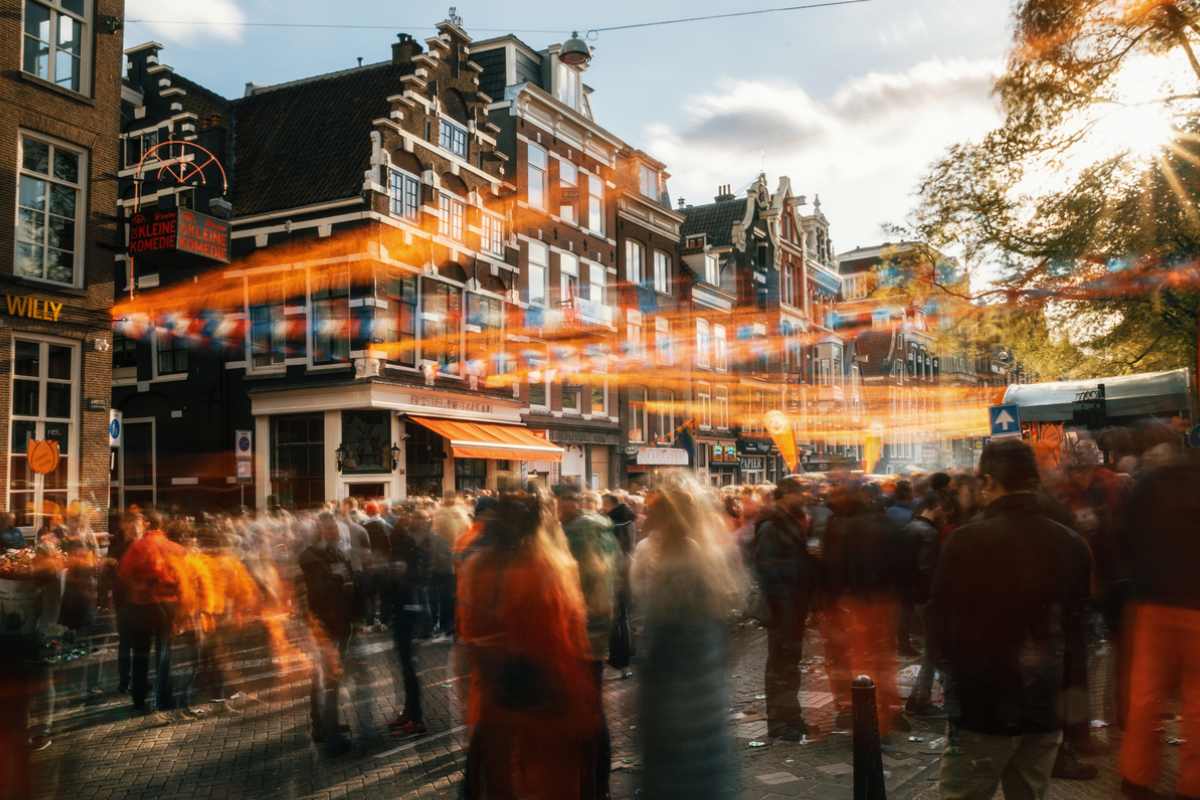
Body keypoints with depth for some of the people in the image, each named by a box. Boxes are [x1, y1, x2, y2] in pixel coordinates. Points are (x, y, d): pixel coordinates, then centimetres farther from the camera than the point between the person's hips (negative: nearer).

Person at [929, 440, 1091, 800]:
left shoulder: (967, 540, -15)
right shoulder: (1072, 544, 2)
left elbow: (941, 621, -8)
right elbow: (1076, 621, 13)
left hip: (981, 704, -5)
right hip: (1045, 706, 5)